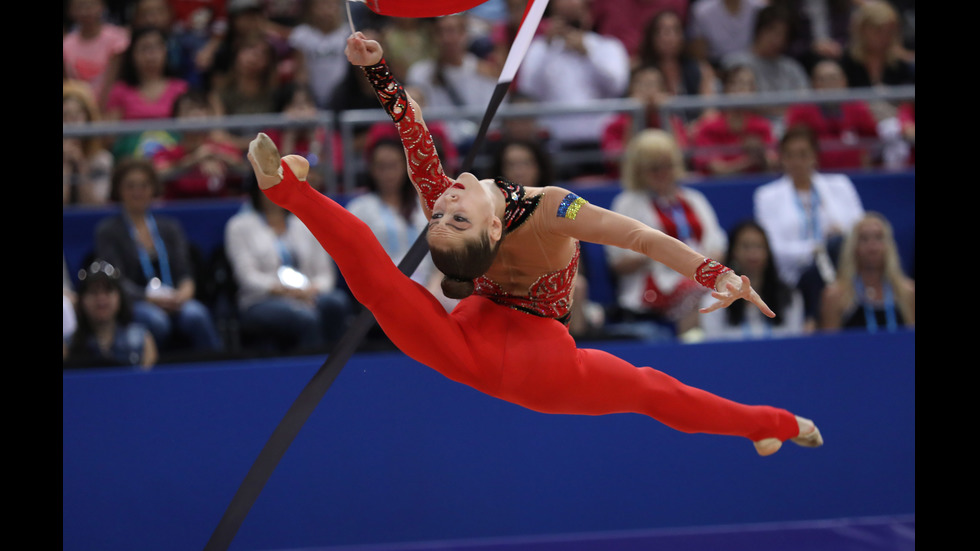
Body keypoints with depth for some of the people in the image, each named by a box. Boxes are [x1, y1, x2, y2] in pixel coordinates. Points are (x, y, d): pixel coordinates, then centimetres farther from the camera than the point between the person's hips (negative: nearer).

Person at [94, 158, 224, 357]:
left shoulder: (170, 227, 21)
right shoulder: (107, 231, 9)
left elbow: (184, 271, 11)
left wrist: (186, 290, -14)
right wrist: (149, 298, -20)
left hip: (175, 302, 3)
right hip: (132, 304, -3)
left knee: (195, 314, -33)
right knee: (154, 319, -39)